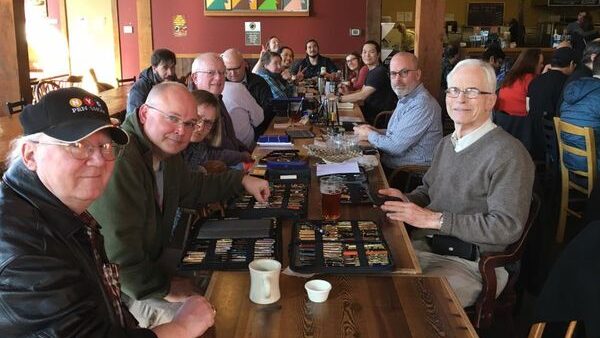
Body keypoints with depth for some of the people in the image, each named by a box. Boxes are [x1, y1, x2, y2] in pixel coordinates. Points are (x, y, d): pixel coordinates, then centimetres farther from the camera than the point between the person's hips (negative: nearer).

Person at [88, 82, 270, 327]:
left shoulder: (166, 151, 2)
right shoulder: (119, 160, -32)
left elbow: (191, 189, 22)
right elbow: (117, 247, -35)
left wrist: (241, 180, 15)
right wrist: (162, 289, -23)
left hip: (151, 260, 9)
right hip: (115, 285, -9)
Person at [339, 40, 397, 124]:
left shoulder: (380, 72, -19)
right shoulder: (371, 71, 14)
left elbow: (362, 96, -24)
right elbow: (362, 91, 15)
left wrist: (339, 98, -20)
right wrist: (348, 92, -4)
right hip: (370, 111, 9)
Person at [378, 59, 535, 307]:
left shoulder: (508, 154, -13)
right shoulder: (446, 144, 15)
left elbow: (507, 226, -20)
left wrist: (435, 219, -19)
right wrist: (408, 201, 2)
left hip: (472, 265, -7)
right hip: (425, 247, 7)